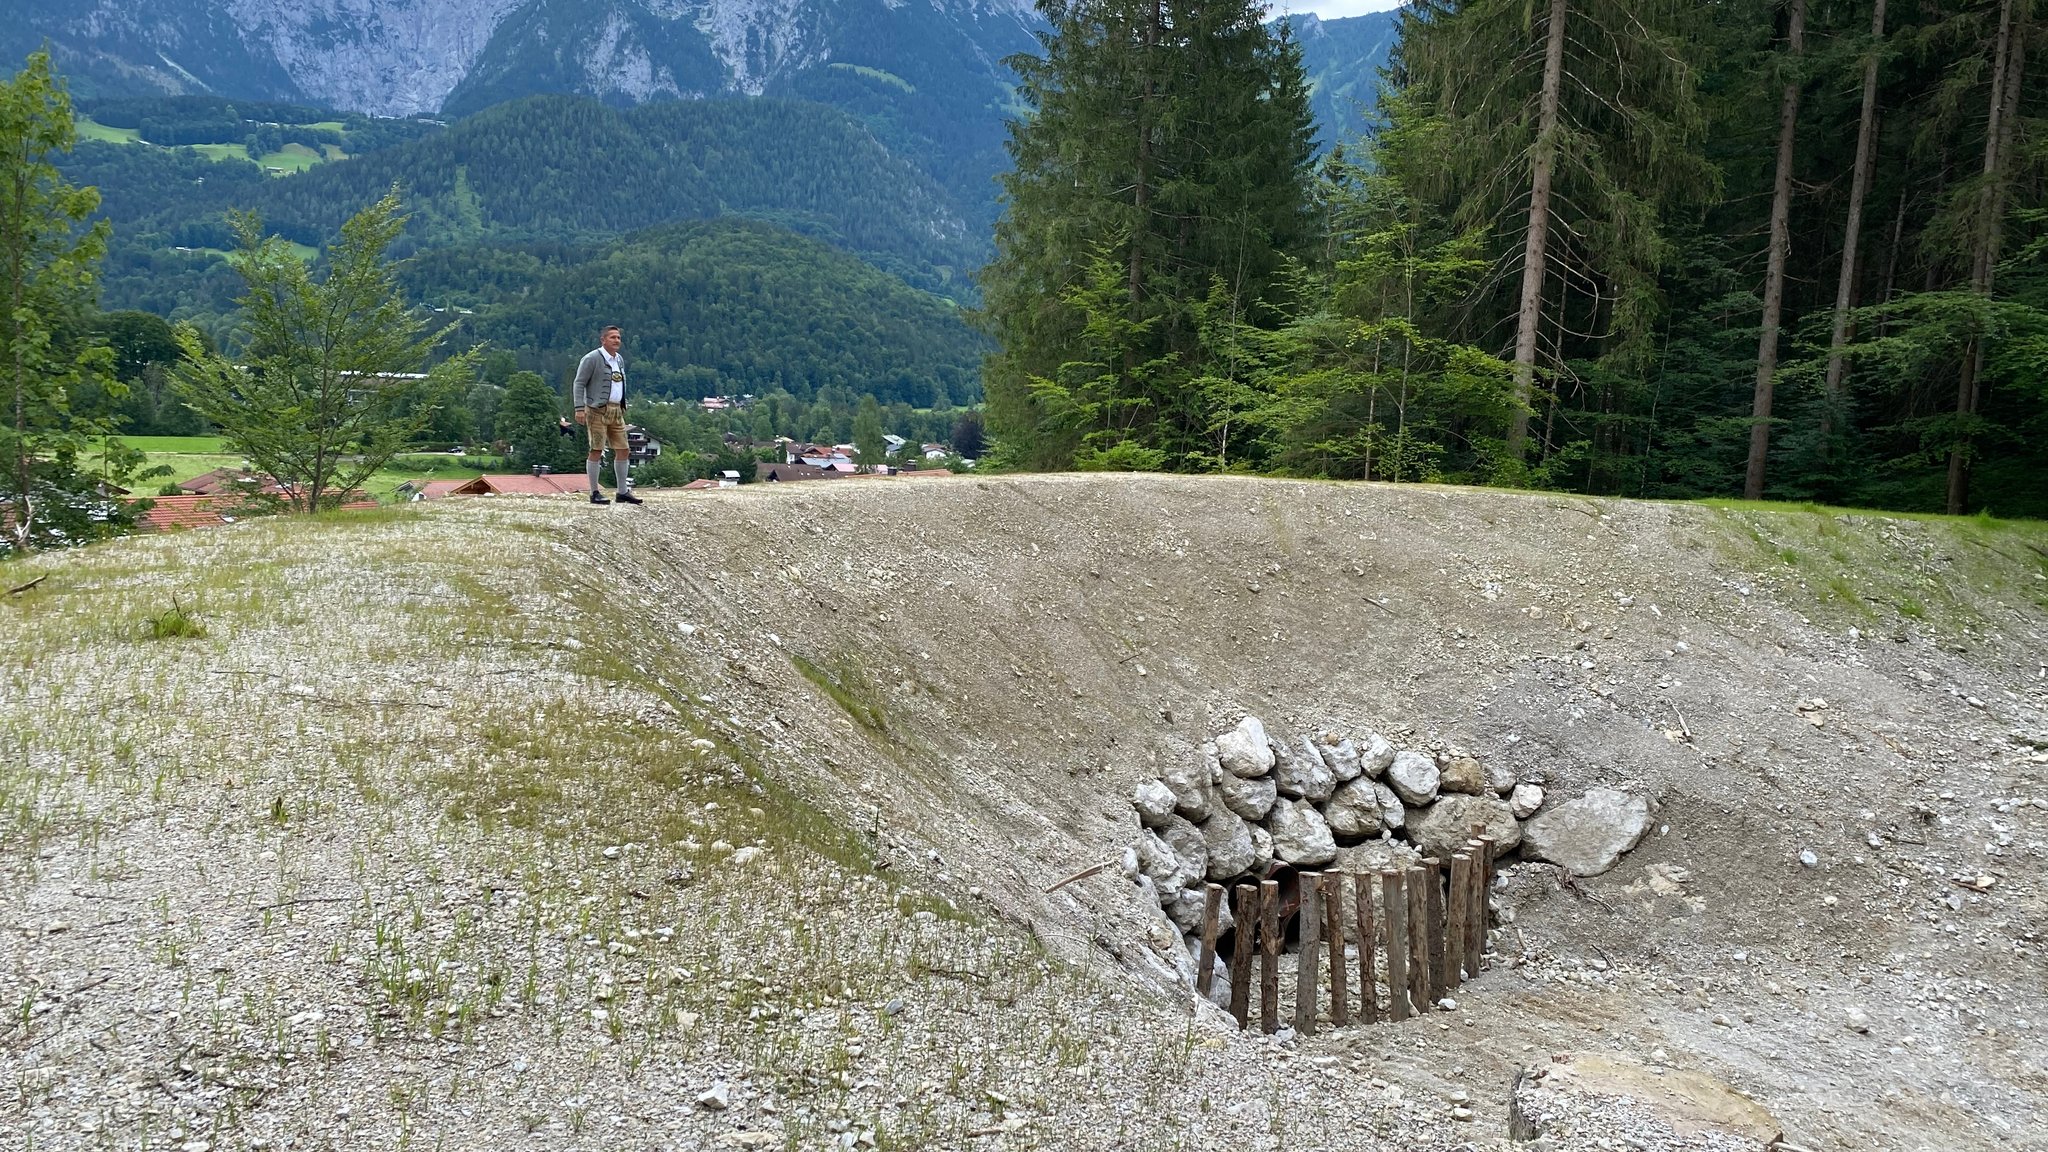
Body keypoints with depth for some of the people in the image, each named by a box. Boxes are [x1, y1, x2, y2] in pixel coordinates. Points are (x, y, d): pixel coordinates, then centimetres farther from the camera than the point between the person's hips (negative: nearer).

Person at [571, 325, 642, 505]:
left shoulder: (620, 360, 16)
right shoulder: (592, 358, -7)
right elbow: (579, 383, -9)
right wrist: (579, 408, -17)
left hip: (616, 411, 7)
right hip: (597, 411, -7)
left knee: (623, 450, 6)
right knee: (596, 451, -6)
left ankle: (623, 492, 13)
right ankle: (595, 493, 0)